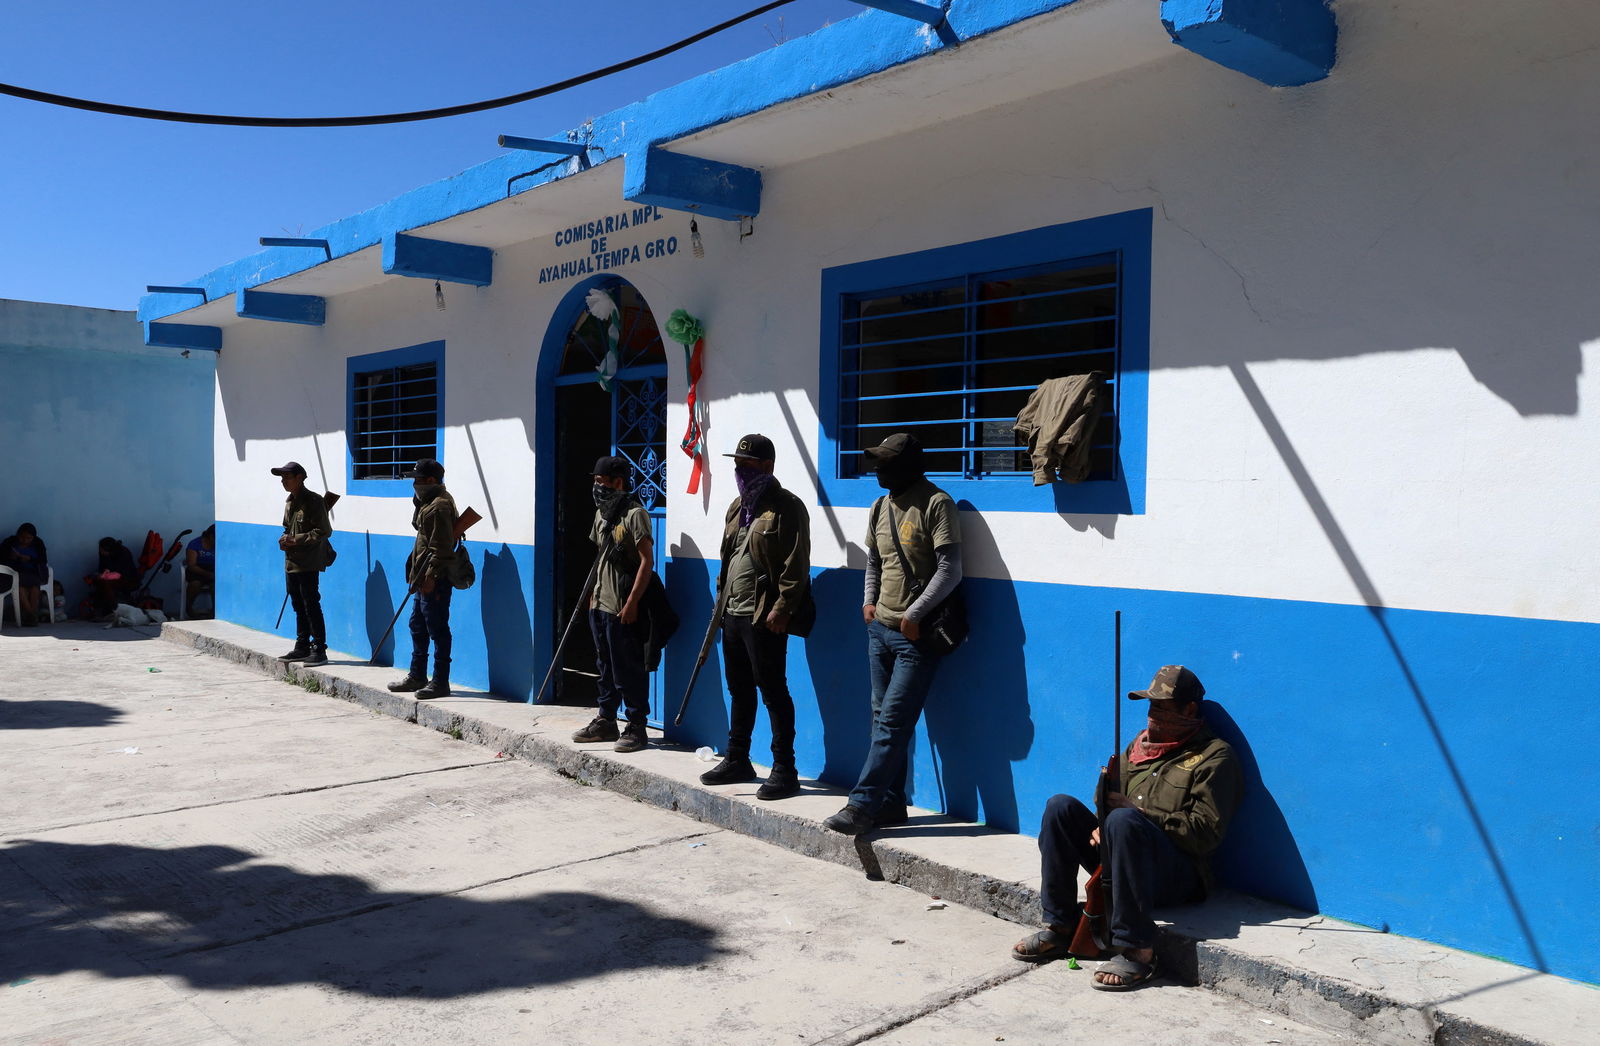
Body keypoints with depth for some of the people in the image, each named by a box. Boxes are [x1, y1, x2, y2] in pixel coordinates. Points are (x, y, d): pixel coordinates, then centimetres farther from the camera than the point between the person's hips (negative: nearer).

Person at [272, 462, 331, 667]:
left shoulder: (313, 501, -11)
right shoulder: (289, 502, 16)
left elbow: (324, 531, -15)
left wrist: (296, 540, -17)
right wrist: (284, 539, 6)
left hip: (308, 563, -9)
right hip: (291, 562, 9)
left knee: (311, 605, -8)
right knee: (298, 606, 13)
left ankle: (319, 649, -4)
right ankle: (302, 647, 21)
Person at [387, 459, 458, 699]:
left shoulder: (440, 506, -16)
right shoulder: (428, 503, 17)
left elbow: (441, 547, -21)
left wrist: (431, 576, -22)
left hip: (435, 581, -11)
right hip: (425, 579, 11)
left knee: (437, 630, -6)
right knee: (418, 626, 18)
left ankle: (440, 683, -1)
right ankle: (417, 677, 29)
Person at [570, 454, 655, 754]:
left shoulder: (634, 514, -14)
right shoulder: (601, 513, 13)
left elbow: (647, 561, -18)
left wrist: (631, 603, -20)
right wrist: (593, 595, 17)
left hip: (623, 609, -9)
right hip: (600, 605, 9)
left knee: (628, 671, -3)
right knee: (605, 667, 17)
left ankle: (637, 729, 6)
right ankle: (606, 721, 28)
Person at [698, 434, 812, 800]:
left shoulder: (787, 508, -11)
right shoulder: (738, 507, 16)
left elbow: (796, 565, -16)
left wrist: (781, 608, -21)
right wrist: (721, 598, 18)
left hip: (764, 617, -9)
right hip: (733, 613, 9)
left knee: (773, 691, -5)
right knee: (739, 689, 17)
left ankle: (785, 771, 2)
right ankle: (737, 761, 29)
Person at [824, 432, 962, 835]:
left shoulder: (936, 504, -10)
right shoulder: (880, 507, 13)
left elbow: (949, 570, -15)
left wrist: (914, 614, -17)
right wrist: (868, 601, 11)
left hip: (917, 634, -8)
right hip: (880, 629, 8)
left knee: (892, 722, -9)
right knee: (883, 719, 9)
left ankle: (863, 804, -7)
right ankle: (890, 803, 16)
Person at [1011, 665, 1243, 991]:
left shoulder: (1215, 756, -3)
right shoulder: (1140, 744, 17)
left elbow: (1206, 833, -12)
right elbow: (1114, 799, 20)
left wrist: (1138, 812, -15)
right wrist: (1101, 828, -4)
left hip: (1179, 875, -7)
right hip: (1119, 863, 7)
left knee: (1124, 819, -35)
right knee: (1060, 807, -11)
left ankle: (1137, 951, -32)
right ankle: (1059, 928, -9)